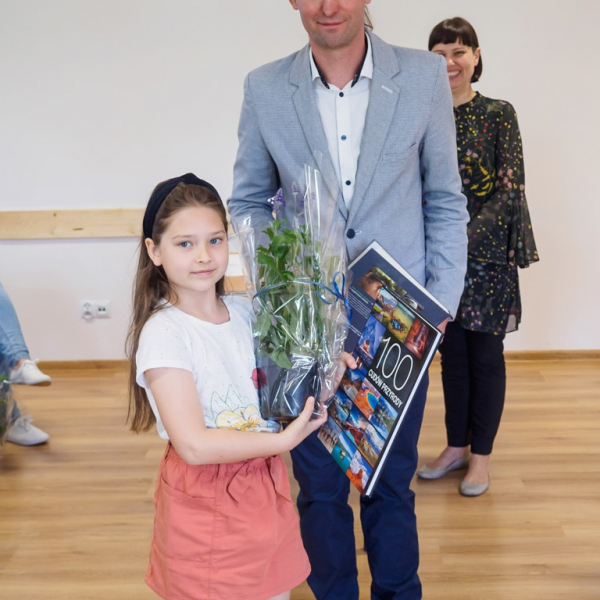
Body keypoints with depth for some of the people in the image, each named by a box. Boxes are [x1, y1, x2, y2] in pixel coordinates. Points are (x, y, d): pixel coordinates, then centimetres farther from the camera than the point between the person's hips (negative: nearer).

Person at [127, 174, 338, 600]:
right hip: (205, 504, -6)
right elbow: (194, 445, -23)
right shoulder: (163, 333, -18)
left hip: (267, 486, 6)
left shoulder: (244, 312, 1)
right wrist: (283, 440, -20)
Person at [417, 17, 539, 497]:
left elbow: (509, 188, -12)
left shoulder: (499, 114, -6)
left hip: (488, 252, -3)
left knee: (485, 353, 5)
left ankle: (481, 453, 19)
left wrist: (469, 233, -23)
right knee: (452, 351, 12)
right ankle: (457, 445, 27)